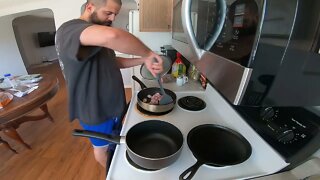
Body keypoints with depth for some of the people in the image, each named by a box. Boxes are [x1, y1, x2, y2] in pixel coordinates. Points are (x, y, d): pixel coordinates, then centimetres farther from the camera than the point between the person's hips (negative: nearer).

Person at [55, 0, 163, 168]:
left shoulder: (96, 33, 8)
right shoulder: (70, 29, -26)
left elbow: (114, 62, 11)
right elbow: (111, 36, -48)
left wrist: (142, 60, -3)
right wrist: (147, 54, -33)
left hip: (112, 104, 9)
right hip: (95, 111, -8)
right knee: (102, 147, 19)